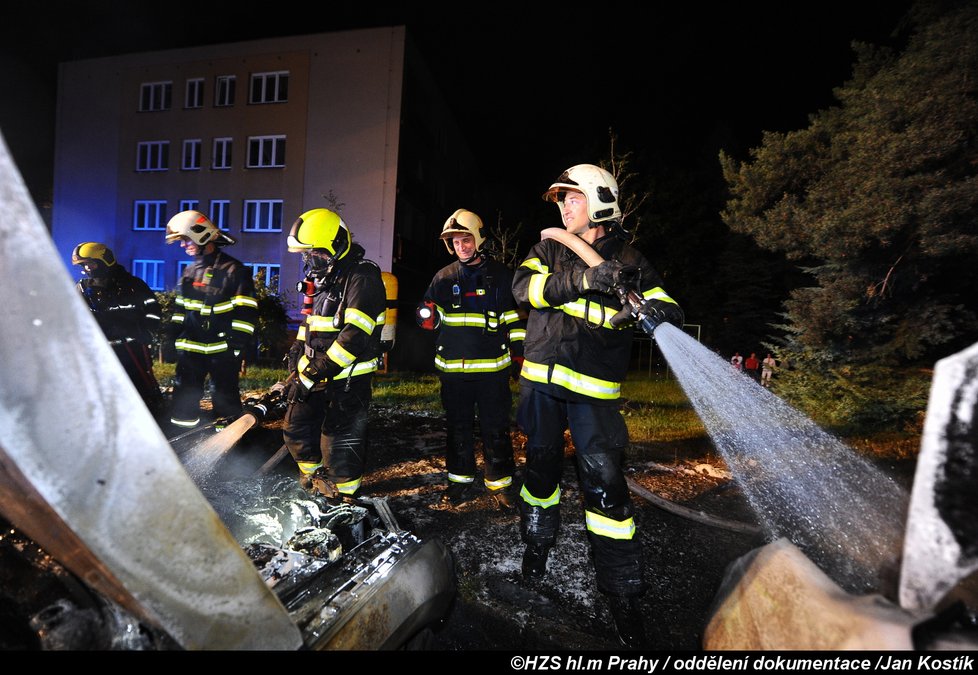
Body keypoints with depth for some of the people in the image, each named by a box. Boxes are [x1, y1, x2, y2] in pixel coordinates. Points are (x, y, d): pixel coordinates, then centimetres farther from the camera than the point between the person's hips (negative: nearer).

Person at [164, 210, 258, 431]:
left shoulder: (234, 270, -8)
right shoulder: (189, 271, 14)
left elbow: (245, 314, -12)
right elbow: (179, 309, 21)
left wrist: (238, 347, -16)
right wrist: (175, 338, 15)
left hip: (222, 350, -6)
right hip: (190, 348, 6)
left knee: (226, 403, 3)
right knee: (183, 403, 12)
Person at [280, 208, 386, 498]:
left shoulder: (362, 277, -16)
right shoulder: (323, 277, 15)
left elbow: (355, 334, -25)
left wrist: (314, 373, -23)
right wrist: (297, 367, 12)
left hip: (349, 376, -9)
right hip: (317, 373, 9)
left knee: (340, 442, -1)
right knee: (297, 428, 18)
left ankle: (345, 496, 19)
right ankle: (315, 476, 40)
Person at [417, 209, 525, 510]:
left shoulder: (501, 276, 3)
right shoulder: (444, 278, 9)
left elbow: (516, 319, 8)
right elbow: (428, 317, 16)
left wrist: (520, 354, 4)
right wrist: (428, 316, -8)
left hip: (492, 368, -3)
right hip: (452, 369, 3)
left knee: (495, 429, 3)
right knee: (458, 428, 12)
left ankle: (500, 483, 19)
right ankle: (461, 481, 27)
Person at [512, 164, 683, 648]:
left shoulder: (628, 260, 6)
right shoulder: (549, 249, 10)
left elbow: (665, 307, -1)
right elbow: (523, 287, -9)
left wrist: (658, 311, -26)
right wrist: (581, 280, -22)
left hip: (593, 388, -2)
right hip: (541, 380, 3)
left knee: (604, 481, -6)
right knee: (541, 466, 15)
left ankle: (622, 591, 11)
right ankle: (537, 545, 40)